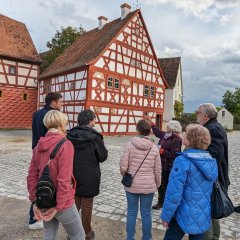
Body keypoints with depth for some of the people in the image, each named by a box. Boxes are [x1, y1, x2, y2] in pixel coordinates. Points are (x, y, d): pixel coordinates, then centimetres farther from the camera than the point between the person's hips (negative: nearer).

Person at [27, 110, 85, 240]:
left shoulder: (39, 145, 0)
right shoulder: (65, 145, -21)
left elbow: (32, 176, 1)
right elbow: (64, 180, -24)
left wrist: (34, 201, 6)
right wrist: (58, 207, -15)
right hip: (61, 203, -6)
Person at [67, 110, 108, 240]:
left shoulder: (70, 134, -4)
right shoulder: (94, 136, -17)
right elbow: (103, 156, -10)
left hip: (73, 175, 4)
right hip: (89, 177, -4)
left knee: (74, 204, 19)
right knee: (87, 205, 11)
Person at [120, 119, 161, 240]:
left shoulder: (130, 144, -13)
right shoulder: (154, 148, -8)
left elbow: (123, 166, -13)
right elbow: (157, 170, -2)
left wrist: (126, 176, 9)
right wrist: (157, 184, 15)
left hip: (132, 185, 0)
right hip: (149, 186, 1)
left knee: (131, 212, 16)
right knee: (146, 213, 15)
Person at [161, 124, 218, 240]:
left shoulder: (183, 160, -23)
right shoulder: (211, 161, 0)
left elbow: (174, 193, -23)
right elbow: (208, 189, 12)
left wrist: (166, 216, -11)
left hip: (185, 216, -6)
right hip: (203, 217, 6)